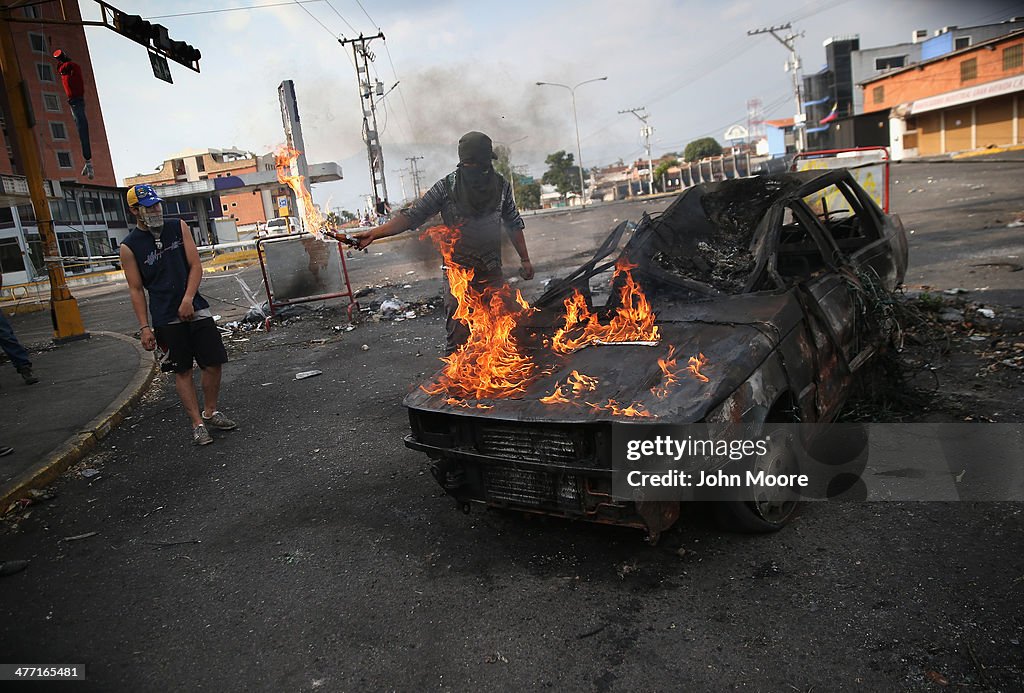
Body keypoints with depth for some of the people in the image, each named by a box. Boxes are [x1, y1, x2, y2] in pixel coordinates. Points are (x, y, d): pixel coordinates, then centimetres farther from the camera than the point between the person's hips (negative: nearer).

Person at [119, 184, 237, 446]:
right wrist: (144, 327, -6)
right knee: (182, 371, 2)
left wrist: (188, 299, -12)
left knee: (214, 363, 3)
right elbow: (136, 290, 0)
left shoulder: (178, 227, 5)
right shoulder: (129, 247, -2)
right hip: (165, 319, -3)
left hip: (195, 308, 3)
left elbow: (195, 266, 1)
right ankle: (197, 424, 10)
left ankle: (210, 413, 22)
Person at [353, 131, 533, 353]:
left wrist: (525, 259, 14)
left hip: (492, 274, 2)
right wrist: (373, 234, -17)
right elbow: (413, 215, -8)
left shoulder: (501, 186, 2)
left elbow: (513, 225, 14)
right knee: (457, 335, -5)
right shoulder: (447, 187, -6)